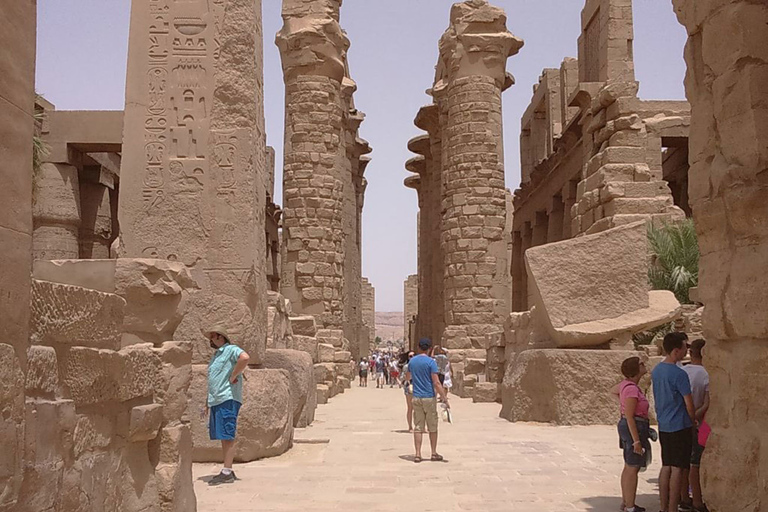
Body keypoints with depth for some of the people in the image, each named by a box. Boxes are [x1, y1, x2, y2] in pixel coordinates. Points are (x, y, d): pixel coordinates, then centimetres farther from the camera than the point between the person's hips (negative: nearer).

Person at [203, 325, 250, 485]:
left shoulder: (231, 349, -4)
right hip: (215, 400, 9)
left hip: (228, 399, -9)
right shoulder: (215, 356, 24)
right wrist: (208, 403, 23)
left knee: (227, 436, -8)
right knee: (222, 437, 9)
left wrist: (233, 376, -19)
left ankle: (226, 473, -8)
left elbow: (245, 358, -26)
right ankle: (228, 472, 14)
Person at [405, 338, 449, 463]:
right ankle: (434, 453, 15)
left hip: (416, 397, 4)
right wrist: (445, 398, -11)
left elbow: (407, 378, 23)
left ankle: (418, 454, 2)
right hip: (429, 397, -4)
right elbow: (436, 383, -15)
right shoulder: (431, 362, -11)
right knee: (432, 427, 8)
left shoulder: (412, 361, 5)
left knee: (418, 427, 5)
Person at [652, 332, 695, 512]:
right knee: (678, 468, -2)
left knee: (666, 467, 12)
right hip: (680, 426, -8)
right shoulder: (679, 374, -18)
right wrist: (694, 422, 4)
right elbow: (689, 404, -12)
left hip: (663, 426, 8)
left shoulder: (656, 371, 8)